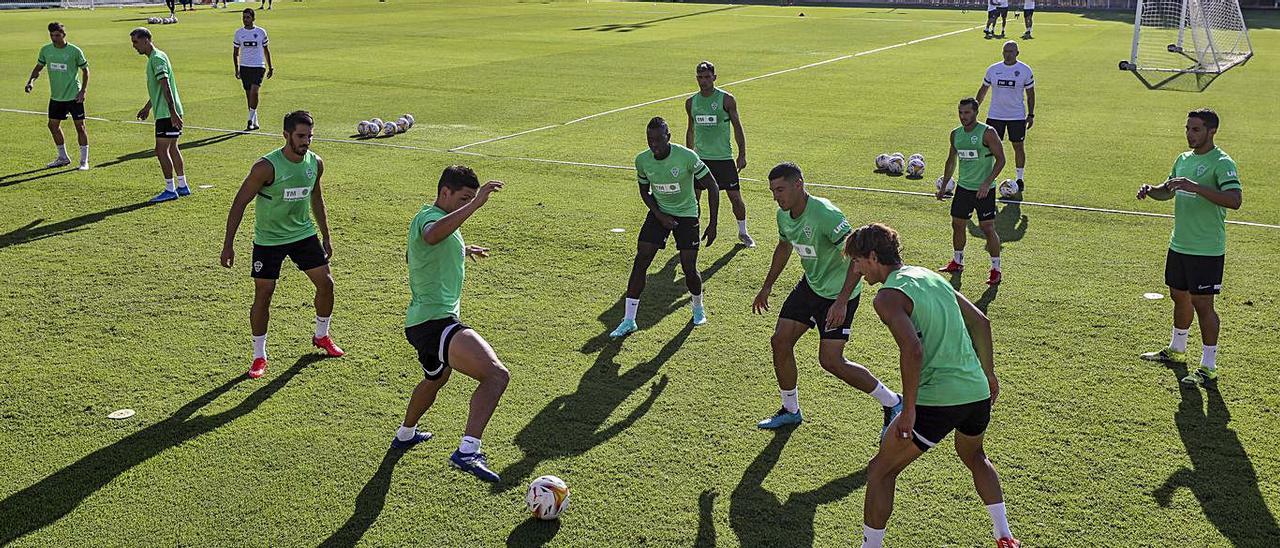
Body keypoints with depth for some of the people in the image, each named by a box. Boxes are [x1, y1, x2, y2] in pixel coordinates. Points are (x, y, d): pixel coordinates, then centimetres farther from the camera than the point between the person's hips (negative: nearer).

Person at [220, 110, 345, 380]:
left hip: (303, 233, 5)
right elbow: (240, 203, -17)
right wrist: (228, 244, -17)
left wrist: (326, 236, 15)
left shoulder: (315, 163, -5)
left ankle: (322, 336, 29)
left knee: (326, 283, 4)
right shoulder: (267, 167, -23)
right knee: (263, 295, -4)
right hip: (268, 239, -5)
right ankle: (259, 356, 11)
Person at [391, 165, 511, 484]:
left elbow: (411, 255, 40)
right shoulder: (431, 217, -14)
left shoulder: (428, 217, 19)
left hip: (423, 322, 11)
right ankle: (468, 451, -37)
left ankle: (405, 435, 60)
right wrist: (475, 204, -45)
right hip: (435, 323, -11)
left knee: (436, 379, 38)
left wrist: (462, 251, 41)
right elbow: (433, 235, -42)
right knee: (497, 374, -29)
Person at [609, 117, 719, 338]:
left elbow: (712, 187, -15)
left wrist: (713, 223, -17)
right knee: (640, 261, -9)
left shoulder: (687, 157, -25)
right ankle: (629, 320, -1)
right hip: (659, 212, 3)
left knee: (689, 268, -7)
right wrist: (660, 215, -10)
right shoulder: (642, 160, -13)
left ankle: (698, 307, 27)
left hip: (686, 214, -3)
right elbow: (644, 191, 5)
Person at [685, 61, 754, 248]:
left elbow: (737, 127, -1)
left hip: (724, 158, -2)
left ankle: (743, 232, 21)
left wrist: (742, 154, -4)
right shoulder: (691, 102, 5)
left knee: (735, 197, 0)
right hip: (700, 158, 3)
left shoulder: (726, 99, -6)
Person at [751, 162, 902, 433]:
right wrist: (767, 287, 23)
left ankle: (893, 403, 8)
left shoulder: (825, 214, -29)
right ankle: (790, 411, 23)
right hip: (810, 285, 8)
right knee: (780, 341, 4)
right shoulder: (784, 215, -2)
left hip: (839, 291, -8)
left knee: (830, 360, -10)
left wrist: (842, 301, -36)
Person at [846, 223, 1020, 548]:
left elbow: (913, 350, -25)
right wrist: (988, 374, 26)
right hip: (978, 392, 8)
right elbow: (981, 321, 18)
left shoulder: (888, 296, -10)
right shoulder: (931, 276, 14)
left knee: (881, 471, 6)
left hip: (937, 400, -8)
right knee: (973, 456, 35)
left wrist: (908, 409, -19)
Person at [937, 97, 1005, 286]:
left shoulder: (987, 133, -14)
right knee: (957, 224, 12)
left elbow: (1001, 159, -13)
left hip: (984, 190, -6)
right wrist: (944, 186, 16)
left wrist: (987, 183, -22)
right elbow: (951, 160, 18)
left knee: (987, 228, -5)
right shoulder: (955, 134, 5)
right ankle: (957, 262, 30)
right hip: (963, 187, 6)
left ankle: (996, 269, 5)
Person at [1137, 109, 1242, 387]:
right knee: (1179, 296, 19)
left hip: (1207, 249, -8)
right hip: (1179, 244, 8)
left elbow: (1235, 200, -27)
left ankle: (1208, 367, 5)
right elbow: (1168, 191, 25)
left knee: (1202, 304, -4)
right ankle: (1176, 350, 38)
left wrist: (1196, 187, -34)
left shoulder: (1222, 163, -14)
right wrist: (1150, 190, 3)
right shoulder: (1183, 159, 11)